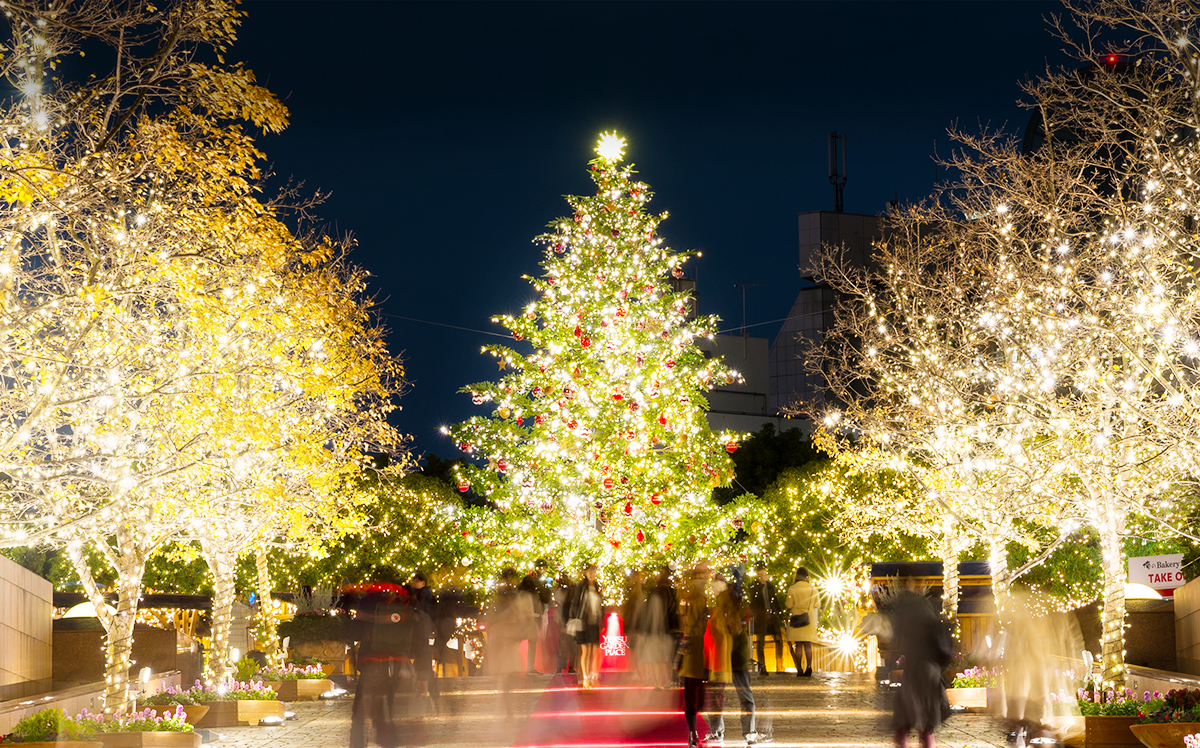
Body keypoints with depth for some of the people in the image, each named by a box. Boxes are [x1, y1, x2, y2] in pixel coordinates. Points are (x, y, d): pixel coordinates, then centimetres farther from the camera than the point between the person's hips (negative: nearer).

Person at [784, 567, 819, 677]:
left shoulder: (792, 588, -7)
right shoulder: (813, 588, 2)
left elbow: (788, 605, -6)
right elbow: (817, 605, 8)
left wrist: (784, 603, 16)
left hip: (796, 619, -2)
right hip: (810, 619, 2)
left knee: (798, 645, 3)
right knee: (808, 645, 5)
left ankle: (799, 670, -1)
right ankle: (808, 666, -13)